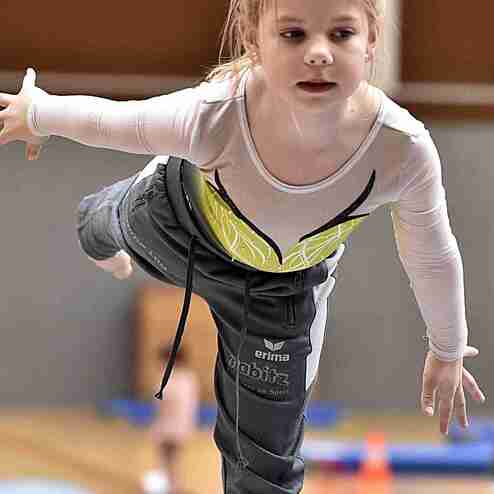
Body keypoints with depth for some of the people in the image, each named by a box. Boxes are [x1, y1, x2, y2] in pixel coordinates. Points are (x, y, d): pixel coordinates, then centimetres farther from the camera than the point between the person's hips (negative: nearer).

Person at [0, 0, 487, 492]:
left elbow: (434, 258, -20)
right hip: (178, 214, 0)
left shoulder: (403, 150, -43)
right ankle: (97, 221, 79)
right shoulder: (213, 119, -48)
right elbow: (103, 120, -24)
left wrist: (447, 353, -2)